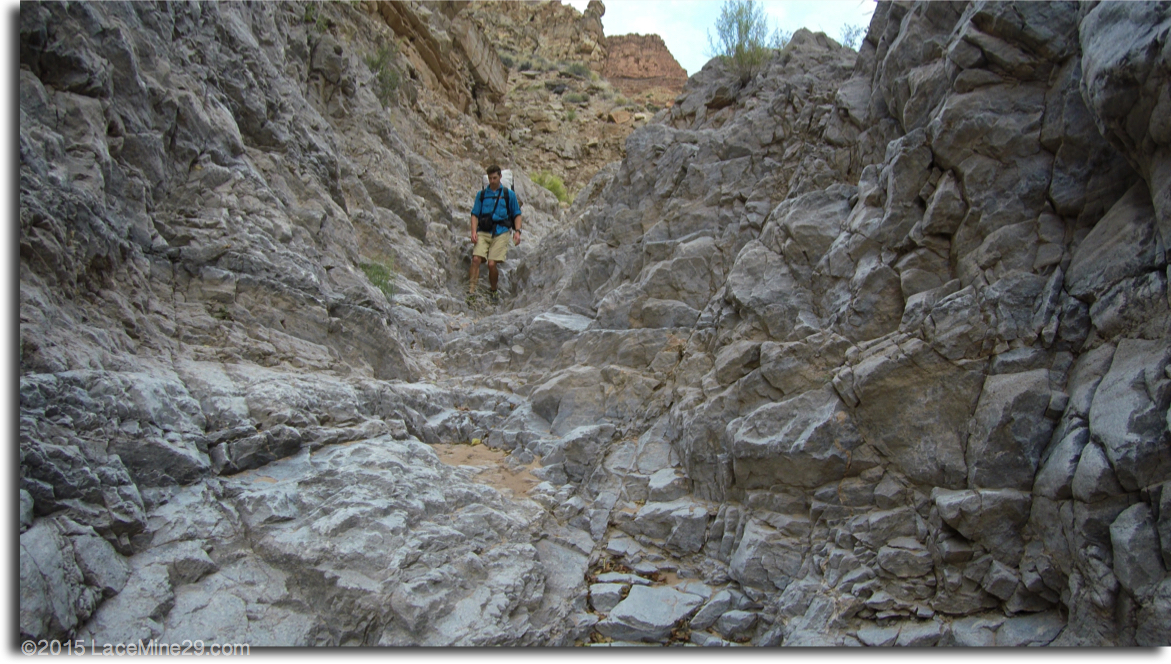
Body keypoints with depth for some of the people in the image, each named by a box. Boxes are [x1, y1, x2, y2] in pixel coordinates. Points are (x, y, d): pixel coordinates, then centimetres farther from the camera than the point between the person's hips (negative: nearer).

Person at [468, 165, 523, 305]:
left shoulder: (509, 194, 12)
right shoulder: (481, 194, 15)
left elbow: (517, 214, 13)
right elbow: (475, 214, 11)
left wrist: (517, 231, -2)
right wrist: (474, 231, -4)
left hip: (501, 232, -2)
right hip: (483, 232, 2)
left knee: (492, 264, -13)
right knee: (476, 259, -19)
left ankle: (493, 292, 11)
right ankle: (471, 291, -19)